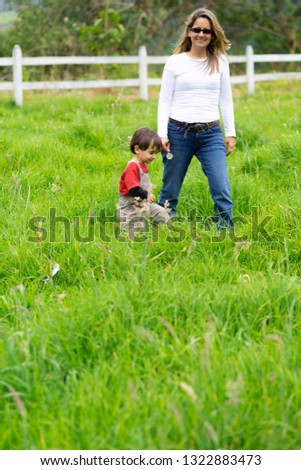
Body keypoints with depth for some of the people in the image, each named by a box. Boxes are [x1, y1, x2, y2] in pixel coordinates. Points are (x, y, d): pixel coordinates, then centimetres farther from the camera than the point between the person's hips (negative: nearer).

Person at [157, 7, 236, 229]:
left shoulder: (220, 61, 8)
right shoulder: (175, 62, 2)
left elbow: (225, 99, 13)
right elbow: (165, 100, 3)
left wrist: (231, 133, 8)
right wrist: (162, 134, -6)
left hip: (211, 133, 1)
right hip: (178, 131, -1)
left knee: (222, 191, -11)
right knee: (170, 191, 7)